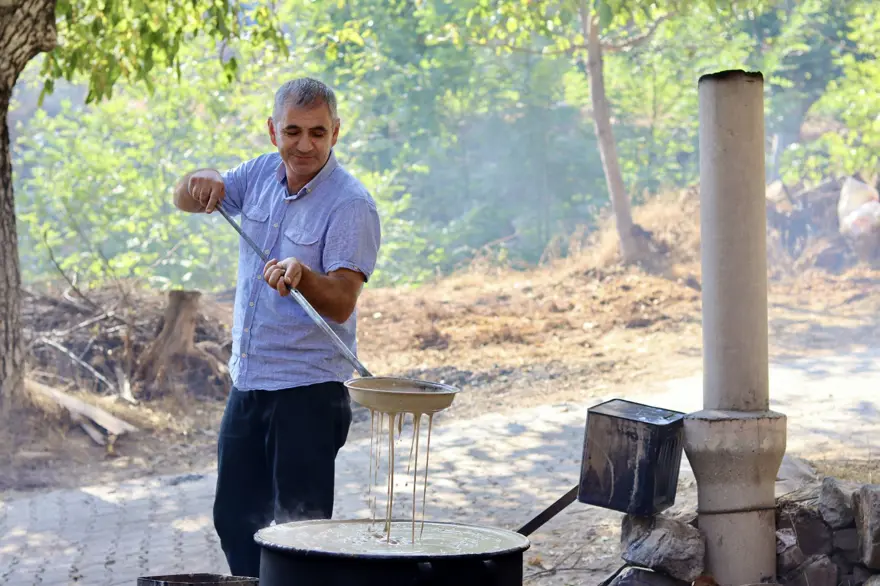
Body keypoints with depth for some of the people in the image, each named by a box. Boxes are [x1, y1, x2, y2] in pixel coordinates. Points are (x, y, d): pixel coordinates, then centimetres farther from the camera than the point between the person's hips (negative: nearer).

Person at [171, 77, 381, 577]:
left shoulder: (351, 204, -15)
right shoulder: (262, 175, 5)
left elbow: (341, 305, -21)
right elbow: (186, 199, 9)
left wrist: (302, 274, -40)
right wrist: (203, 182, -13)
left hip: (308, 391, -7)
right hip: (247, 383, 7)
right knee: (234, 519, 15)